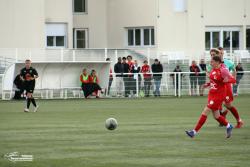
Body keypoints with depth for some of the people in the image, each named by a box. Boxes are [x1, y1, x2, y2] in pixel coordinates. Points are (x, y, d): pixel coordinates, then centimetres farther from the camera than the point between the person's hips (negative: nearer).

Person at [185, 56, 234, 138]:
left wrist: (227, 80, -37)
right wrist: (208, 84, 8)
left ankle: (195, 131, -8)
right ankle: (228, 126, 36)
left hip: (218, 95, -8)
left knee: (205, 112, -10)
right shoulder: (213, 69, 7)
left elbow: (233, 80, -17)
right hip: (211, 94, 8)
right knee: (216, 116, 13)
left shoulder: (223, 70, -17)